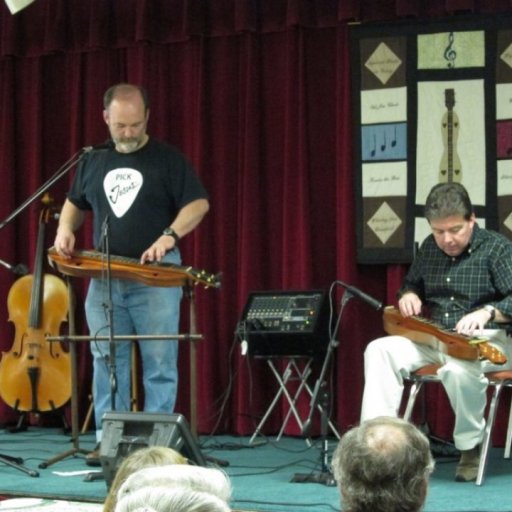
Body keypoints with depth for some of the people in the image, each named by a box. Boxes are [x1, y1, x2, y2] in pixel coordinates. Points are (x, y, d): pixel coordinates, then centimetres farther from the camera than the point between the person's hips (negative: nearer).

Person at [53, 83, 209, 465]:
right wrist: (65, 230, 5)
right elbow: (75, 203, 26)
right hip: (104, 277, 4)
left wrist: (169, 235, -21)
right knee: (106, 360, 4)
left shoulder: (167, 159, -2)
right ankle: (107, 440, 9)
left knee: (160, 362, -3)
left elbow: (199, 203, -6)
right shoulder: (92, 161, 12)